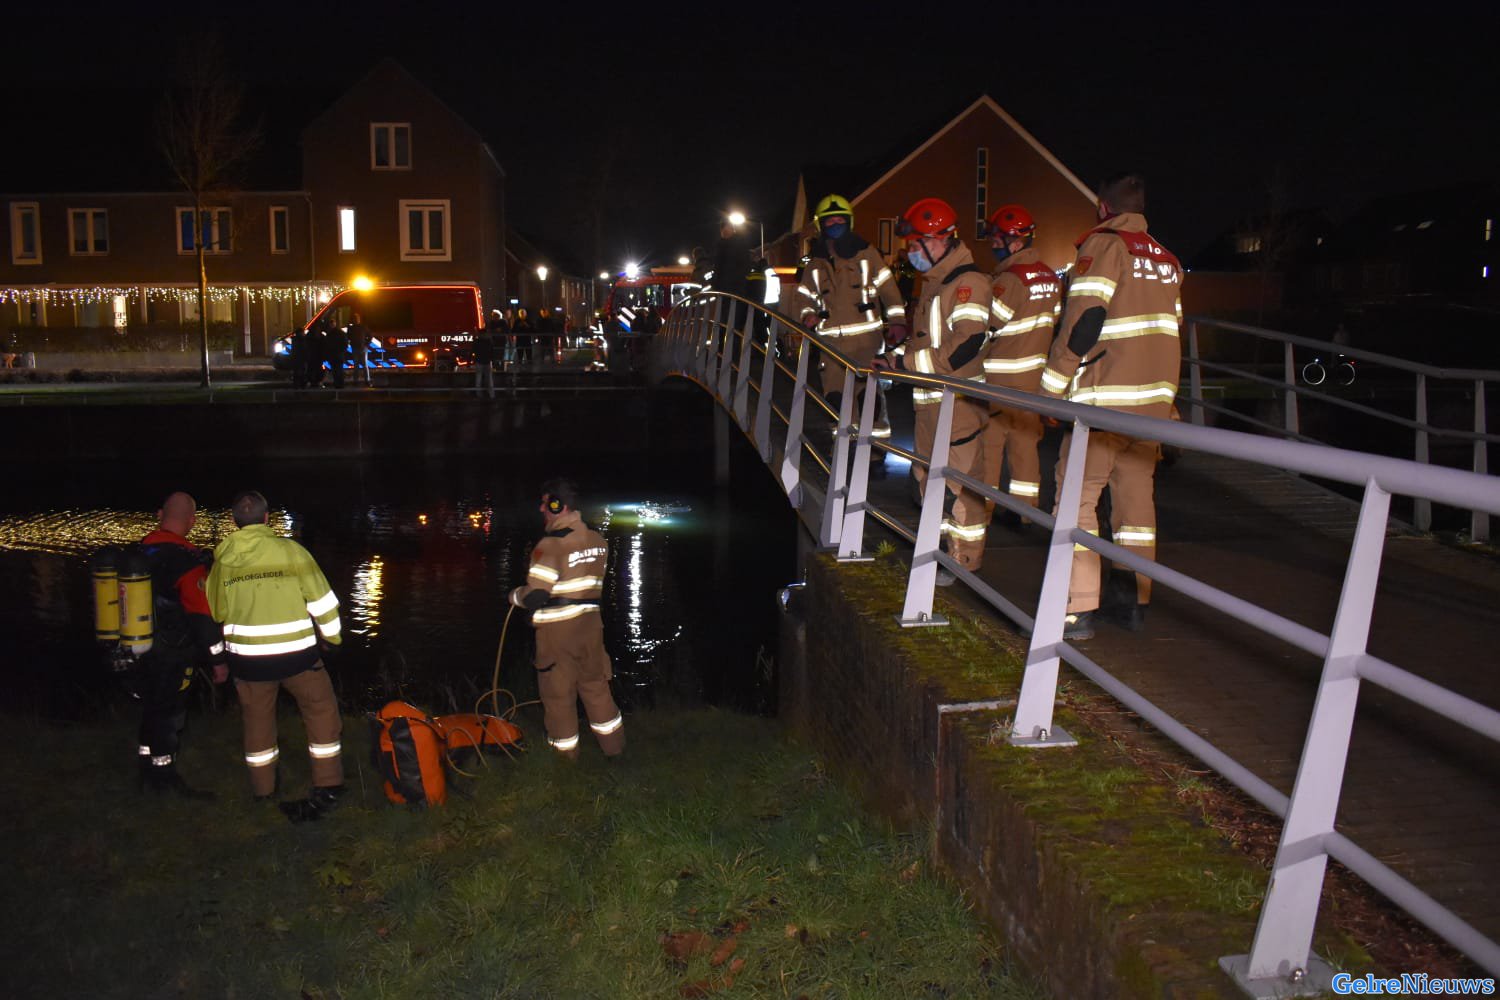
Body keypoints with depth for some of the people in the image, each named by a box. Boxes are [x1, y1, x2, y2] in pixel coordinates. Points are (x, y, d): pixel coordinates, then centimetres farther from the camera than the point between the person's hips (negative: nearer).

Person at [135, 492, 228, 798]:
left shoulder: (140, 552, 3)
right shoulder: (186, 560, -21)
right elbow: (203, 614, -21)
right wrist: (218, 659, -13)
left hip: (143, 650, 7)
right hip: (173, 656, -7)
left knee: (152, 711, 18)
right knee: (169, 715, 4)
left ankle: (149, 773, 29)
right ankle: (165, 780, 14)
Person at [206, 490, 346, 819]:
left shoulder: (222, 560, 1)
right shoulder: (290, 550, -9)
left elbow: (214, 612, 13)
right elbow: (321, 599, -6)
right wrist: (332, 635, 12)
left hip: (247, 657, 3)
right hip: (296, 654, -3)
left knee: (258, 720, 19)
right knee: (321, 711, 13)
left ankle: (263, 791, 29)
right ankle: (327, 787, 10)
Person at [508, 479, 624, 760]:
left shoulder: (551, 545, -19)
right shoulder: (597, 540, 4)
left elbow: (536, 596, -21)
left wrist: (515, 595, -2)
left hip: (557, 632, -6)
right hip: (590, 624, 6)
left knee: (558, 695, 9)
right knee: (596, 686, 19)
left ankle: (565, 757, 20)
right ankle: (614, 747, 27)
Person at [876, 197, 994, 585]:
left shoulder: (968, 282, -14)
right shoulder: (933, 283, 18)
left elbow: (962, 348, -24)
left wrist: (905, 362, -19)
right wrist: (896, 357, 8)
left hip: (957, 403, -10)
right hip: (928, 401, 10)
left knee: (958, 482, -4)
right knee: (928, 476, 17)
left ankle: (967, 563, 5)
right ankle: (944, 548, 30)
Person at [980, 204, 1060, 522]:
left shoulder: (1010, 279, -18)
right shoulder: (1050, 277, 9)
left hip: (1001, 379, -8)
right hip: (1036, 376, 8)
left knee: (989, 444, 1)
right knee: (1025, 443, 13)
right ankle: (1026, 508, 17)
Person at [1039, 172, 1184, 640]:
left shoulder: (1103, 245, -7)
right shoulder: (1166, 258, 17)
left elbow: (1083, 321, -16)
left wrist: (1053, 386, -9)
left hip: (1105, 396, -7)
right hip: (1155, 397, 7)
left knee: (1078, 495, -4)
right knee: (1137, 492, 14)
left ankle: (1079, 610, -8)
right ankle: (1136, 602, 17)